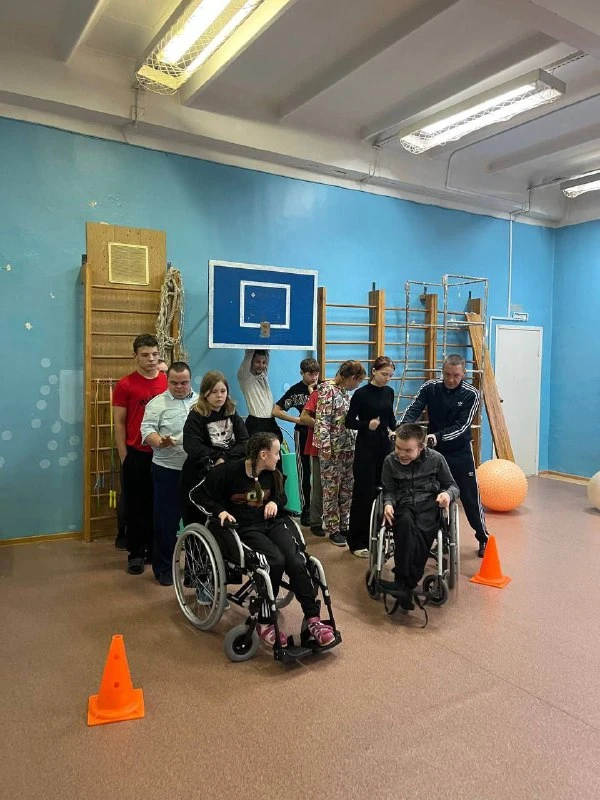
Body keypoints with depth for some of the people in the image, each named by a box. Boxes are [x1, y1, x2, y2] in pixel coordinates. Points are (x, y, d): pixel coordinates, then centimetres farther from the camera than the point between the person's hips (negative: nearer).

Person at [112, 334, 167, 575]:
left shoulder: (168, 382, 3)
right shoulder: (125, 385, -3)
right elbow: (119, 423, -1)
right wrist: (124, 456, -3)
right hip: (136, 455, -2)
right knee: (136, 505, 8)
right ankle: (136, 553, 21)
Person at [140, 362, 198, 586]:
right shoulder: (157, 403, -1)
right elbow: (147, 430, -11)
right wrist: (160, 442, -30)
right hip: (168, 471, -3)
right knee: (166, 520, 3)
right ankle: (163, 568, 16)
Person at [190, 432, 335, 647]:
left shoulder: (272, 474, 7)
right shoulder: (229, 471, -10)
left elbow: (282, 496, 25)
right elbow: (197, 494, -3)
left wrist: (275, 502, 2)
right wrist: (219, 511, -16)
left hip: (272, 522, 5)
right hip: (243, 528, -5)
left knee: (296, 561, -24)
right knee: (275, 560, -31)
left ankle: (313, 619, -16)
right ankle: (265, 623, -14)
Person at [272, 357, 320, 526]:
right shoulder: (296, 390, -4)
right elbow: (276, 411, -7)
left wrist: (314, 392, -12)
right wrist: (297, 420, -11)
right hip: (303, 433, -2)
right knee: (304, 472, 5)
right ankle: (306, 509, 15)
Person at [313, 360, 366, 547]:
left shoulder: (344, 391, 13)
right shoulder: (327, 390, -12)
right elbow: (322, 421, -17)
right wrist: (326, 447, -20)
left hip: (348, 447, 8)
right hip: (333, 449, -8)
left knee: (346, 489, 12)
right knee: (331, 490, 1)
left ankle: (344, 526, 22)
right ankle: (333, 530, 10)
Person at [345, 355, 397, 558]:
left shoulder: (389, 392, 7)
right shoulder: (361, 393, -9)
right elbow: (349, 422, -7)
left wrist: (394, 430, 3)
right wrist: (367, 425, -23)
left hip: (385, 446, 6)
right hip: (366, 447, -6)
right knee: (364, 493, -3)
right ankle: (357, 542, 7)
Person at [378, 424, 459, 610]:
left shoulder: (435, 459, 4)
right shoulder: (390, 461, 8)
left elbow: (452, 485, 13)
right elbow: (389, 491, 16)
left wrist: (448, 494, -11)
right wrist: (388, 503, -7)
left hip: (430, 503, 0)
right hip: (404, 505, 1)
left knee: (421, 531, -36)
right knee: (406, 523, -37)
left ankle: (402, 583, -32)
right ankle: (406, 586, -38)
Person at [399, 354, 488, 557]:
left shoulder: (471, 394, -12)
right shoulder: (430, 388, -6)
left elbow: (461, 426, -20)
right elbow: (413, 411, -17)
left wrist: (437, 436, -35)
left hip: (459, 453, -2)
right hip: (433, 450, 2)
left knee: (470, 497, 4)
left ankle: (483, 538, 24)